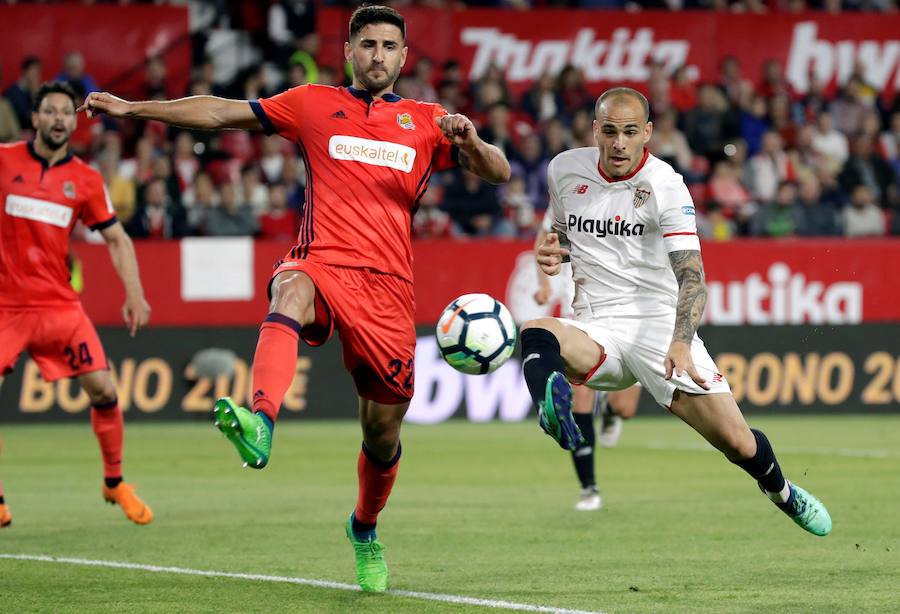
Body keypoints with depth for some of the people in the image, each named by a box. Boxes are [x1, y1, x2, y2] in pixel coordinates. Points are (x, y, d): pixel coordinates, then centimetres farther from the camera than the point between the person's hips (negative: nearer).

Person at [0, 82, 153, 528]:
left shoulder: (86, 180, 3)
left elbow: (117, 239, 8)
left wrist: (134, 294, -2)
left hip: (60, 304, 2)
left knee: (103, 391, -4)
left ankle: (115, 483, 17)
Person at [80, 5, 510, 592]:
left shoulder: (426, 122, 15)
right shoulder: (314, 104, 13)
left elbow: (499, 173, 9)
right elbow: (223, 112, 11)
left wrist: (471, 141, -14)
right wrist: (132, 108, 5)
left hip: (387, 283, 2)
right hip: (321, 263, -2)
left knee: (384, 428, 5)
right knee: (291, 293, -39)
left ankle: (365, 530, 35)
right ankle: (260, 425, -63)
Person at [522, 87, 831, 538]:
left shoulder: (665, 184, -8)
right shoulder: (565, 170, 6)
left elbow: (691, 274, -15)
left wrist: (680, 342, -32)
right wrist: (554, 252, 2)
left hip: (661, 325, -3)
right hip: (595, 329, 3)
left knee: (737, 443, -9)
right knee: (535, 334, -33)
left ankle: (781, 491, 25)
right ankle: (553, 414, -64)